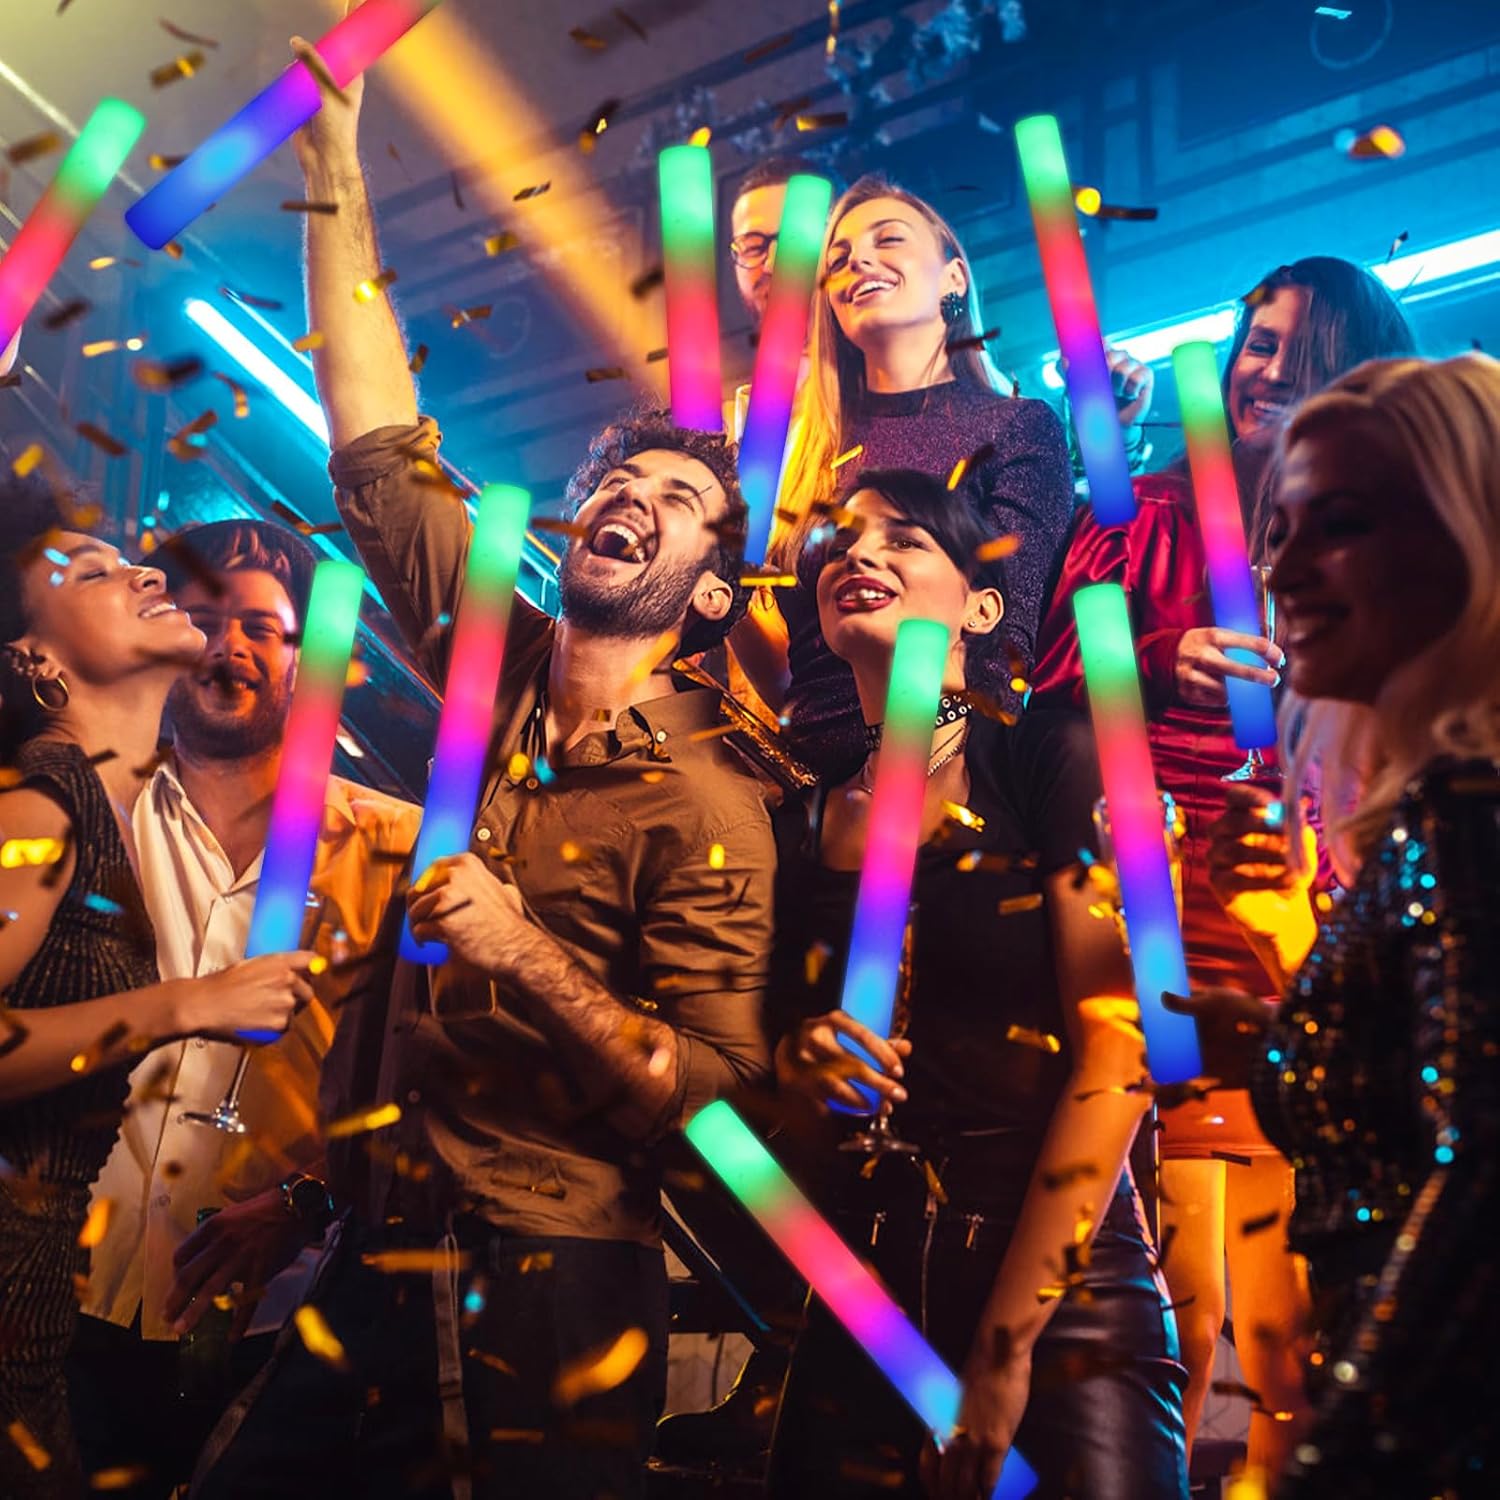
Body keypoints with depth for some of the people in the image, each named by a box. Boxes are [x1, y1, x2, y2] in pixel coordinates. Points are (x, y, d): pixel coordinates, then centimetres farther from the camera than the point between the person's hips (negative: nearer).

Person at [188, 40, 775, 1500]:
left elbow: (708, 1097, -12)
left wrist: (527, 958, -25)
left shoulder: (705, 804, -11)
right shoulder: (490, 665, 3)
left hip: (554, 1285, -4)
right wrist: (334, 153, 2)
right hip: (376, 1255, 5)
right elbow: (376, 440, 3)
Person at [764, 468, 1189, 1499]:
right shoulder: (805, 823, 8)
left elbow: (1117, 1045, -12)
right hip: (855, 1305, 4)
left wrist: (1005, 1344, -13)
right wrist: (799, 1057, -7)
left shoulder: (1052, 758, -5)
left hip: (1060, 1289, -4)